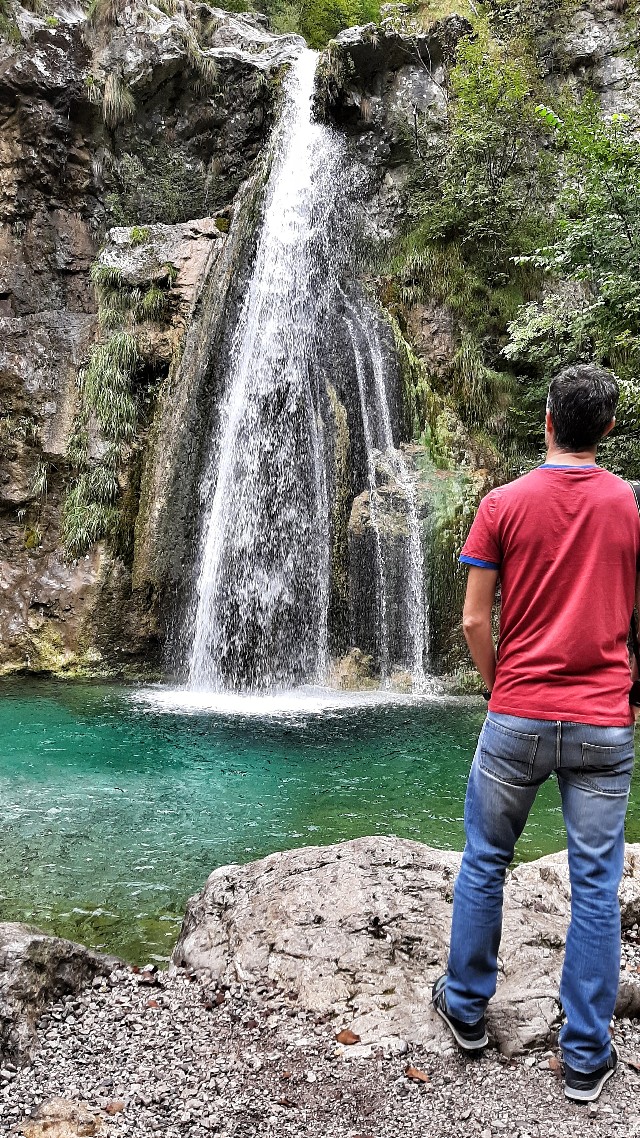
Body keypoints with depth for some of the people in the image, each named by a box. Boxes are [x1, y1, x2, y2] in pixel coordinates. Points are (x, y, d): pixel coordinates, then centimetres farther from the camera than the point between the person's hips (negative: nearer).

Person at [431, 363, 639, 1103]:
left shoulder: (503, 505, -4)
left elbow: (474, 621, -5)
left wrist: (500, 687, 9)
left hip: (517, 718, -1)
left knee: (484, 863, 17)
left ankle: (466, 1008, 32)